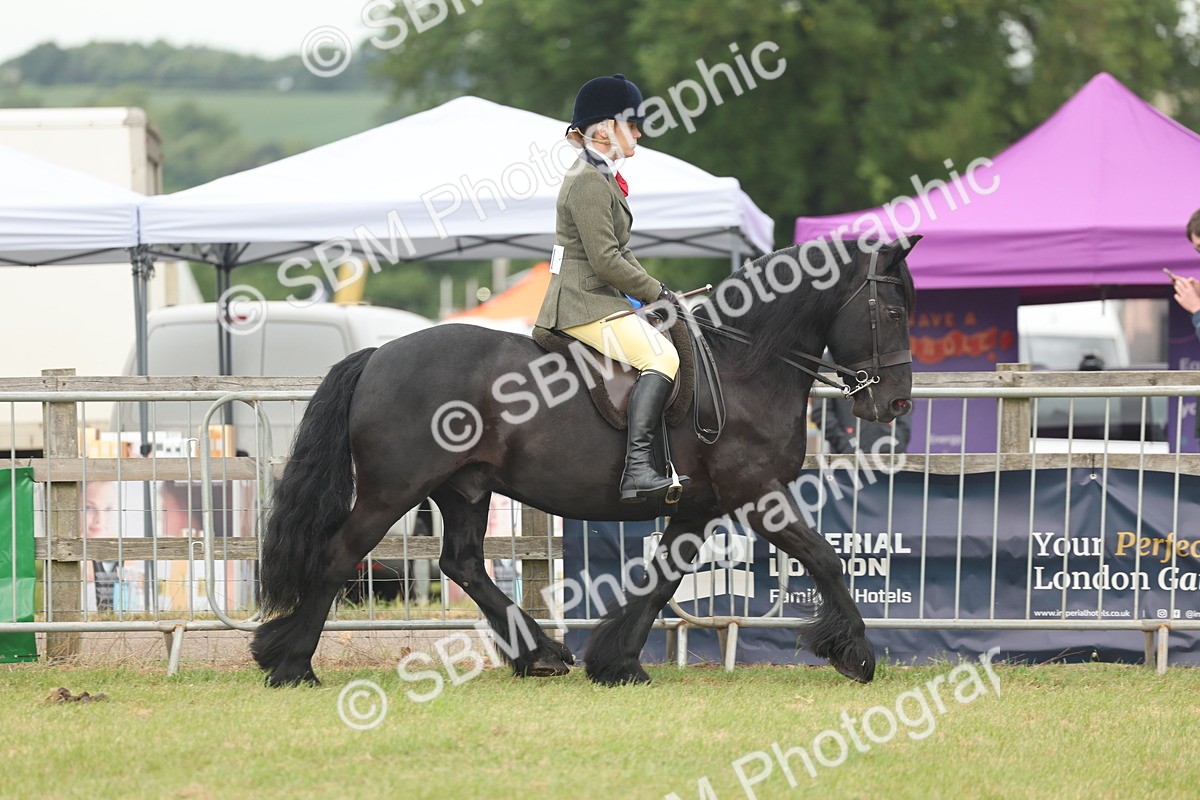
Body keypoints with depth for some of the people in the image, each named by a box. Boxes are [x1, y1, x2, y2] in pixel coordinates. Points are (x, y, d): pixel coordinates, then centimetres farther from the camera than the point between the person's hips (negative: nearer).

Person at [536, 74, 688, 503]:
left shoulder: (603, 178, 18)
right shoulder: (588, 183, -15)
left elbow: (619, 251, 24)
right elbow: (605, 261, -20)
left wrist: (654, 289, 11)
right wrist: (657, 292, -11)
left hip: (600, 299, 11)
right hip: (584, 303, -11)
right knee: (662, 357, -26)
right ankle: (637, 469, -36)